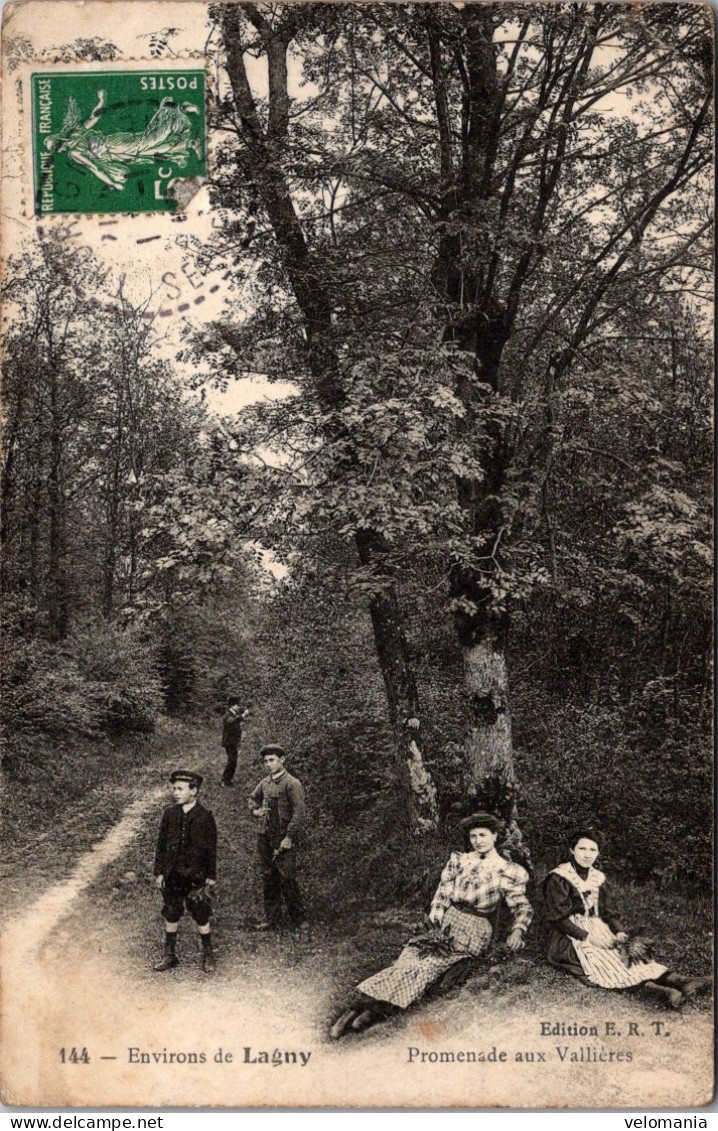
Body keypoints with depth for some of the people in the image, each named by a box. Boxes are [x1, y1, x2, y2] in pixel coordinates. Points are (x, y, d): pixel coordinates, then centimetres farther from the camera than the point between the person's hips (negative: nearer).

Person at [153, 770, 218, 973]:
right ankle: (169, 955, 26)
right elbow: (161, 844, 6)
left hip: (196, 876, -3)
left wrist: (211, 877, -4)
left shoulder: (205, 817, -8)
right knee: (170, 916, 12)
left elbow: (211, 849, -3)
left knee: (201, 918, 4)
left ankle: (208, 956, 19)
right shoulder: (169, 814, 1)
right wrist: (159, 872, 3)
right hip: (172, 876, 3)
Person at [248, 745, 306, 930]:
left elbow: (299, 814, -14)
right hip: (265, 837, 7)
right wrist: (255, 811, 7)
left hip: (284, 838, -7)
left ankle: (298, 918, 8)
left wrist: (289, 838, -17)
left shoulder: (292, 784, -10)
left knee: (286, 878, -6)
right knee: (268, 878, 9)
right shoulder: (265, 783, 10)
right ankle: (271, 918, 17)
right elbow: (252, 798, 29)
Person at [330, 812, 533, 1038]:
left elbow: (521, 906, -4)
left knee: (429, 962, -28)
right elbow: (443, 895, 12)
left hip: (475, 935, -4)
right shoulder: (458, 860, 12)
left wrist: (517, 932, -22)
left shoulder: (507, 871, 0)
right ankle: (361, 1005, -37)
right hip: (447, 926, 4)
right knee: (409, 957, -22)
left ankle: (377, 1011, -42)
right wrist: (438, 923, -2)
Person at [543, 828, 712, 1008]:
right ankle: (652, 988, -52)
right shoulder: (558, 879, -6)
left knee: (633, 951, -20)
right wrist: (588, 937, -20)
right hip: (570, 938, -6)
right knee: (604, 960, -32)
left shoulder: (598, 878, 14)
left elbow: (609, 913, 12)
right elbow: (558, 918, -12)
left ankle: (674, 979, -38)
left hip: (598, 930, 6)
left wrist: (620, 932, -8)